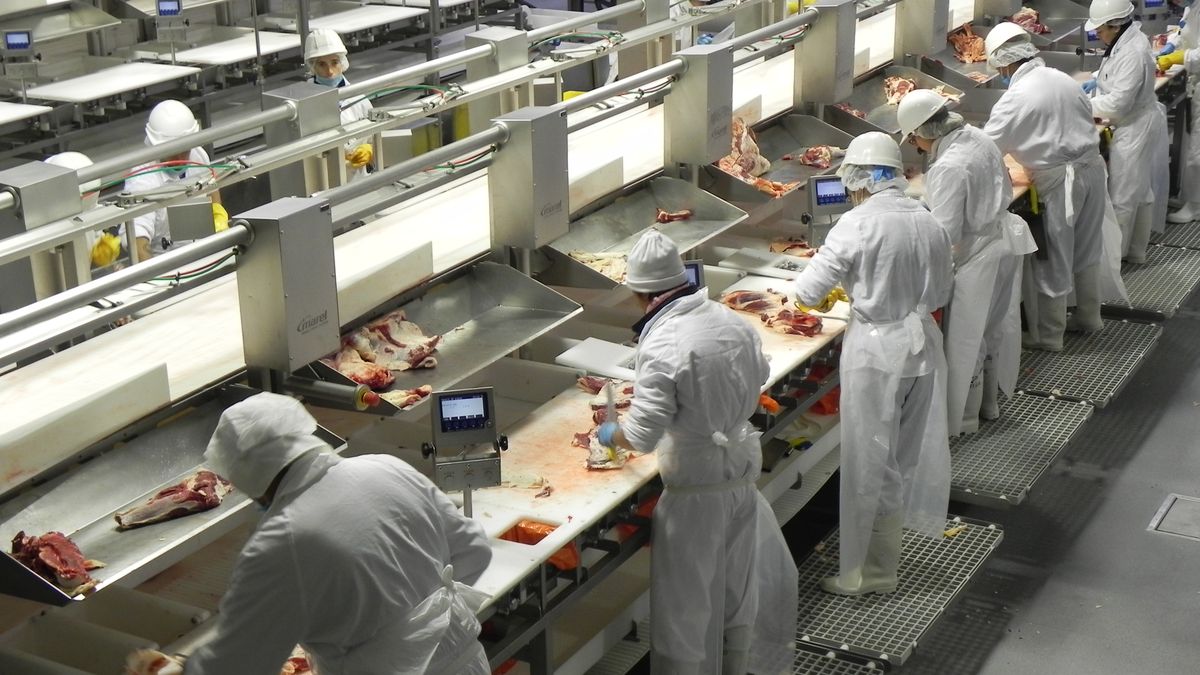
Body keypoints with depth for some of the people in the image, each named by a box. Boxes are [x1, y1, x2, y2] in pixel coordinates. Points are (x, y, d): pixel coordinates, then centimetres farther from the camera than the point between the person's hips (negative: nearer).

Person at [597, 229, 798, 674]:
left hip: (696, 489, -7)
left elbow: (642, 435, -23)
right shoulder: (732, 321, -4)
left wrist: (611, 435, -2)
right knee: (737, 583, 23)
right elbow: (758, 378, 13)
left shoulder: (662, 345, -24)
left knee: (687, 599, 9)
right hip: (743, 469, 7)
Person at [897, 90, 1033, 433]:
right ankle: (989, 401, 39)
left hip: (979, 257, -9)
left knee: (966, 339, 6)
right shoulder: (979, 138, -1)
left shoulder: (948, 168, -28)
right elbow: (1004, 191, 12)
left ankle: (963, 417, 20)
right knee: (993, 327, 22)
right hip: (1005, 240, 9)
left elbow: (945, 236, -26)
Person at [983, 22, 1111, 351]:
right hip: (1092, 167, 8)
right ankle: (1089, 316, 37)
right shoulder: (1062, 79, 6)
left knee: (1053, 262, 4)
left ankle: (1048, 335, 15)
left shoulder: (1016, 97, -16)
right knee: (1085, 250, 22)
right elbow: (1086, 118, 14)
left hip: (1061, 180, -8)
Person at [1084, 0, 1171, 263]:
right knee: (1140, 192, 20)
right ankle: (1136, 251, 32)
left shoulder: (1134, 53, -29)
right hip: (1137, 124, 10)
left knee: (1124, 195, 1)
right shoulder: (1127, 39, 1)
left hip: (1136, 130, -10)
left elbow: (1118, 102, -29)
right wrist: (1097, 80, 8)